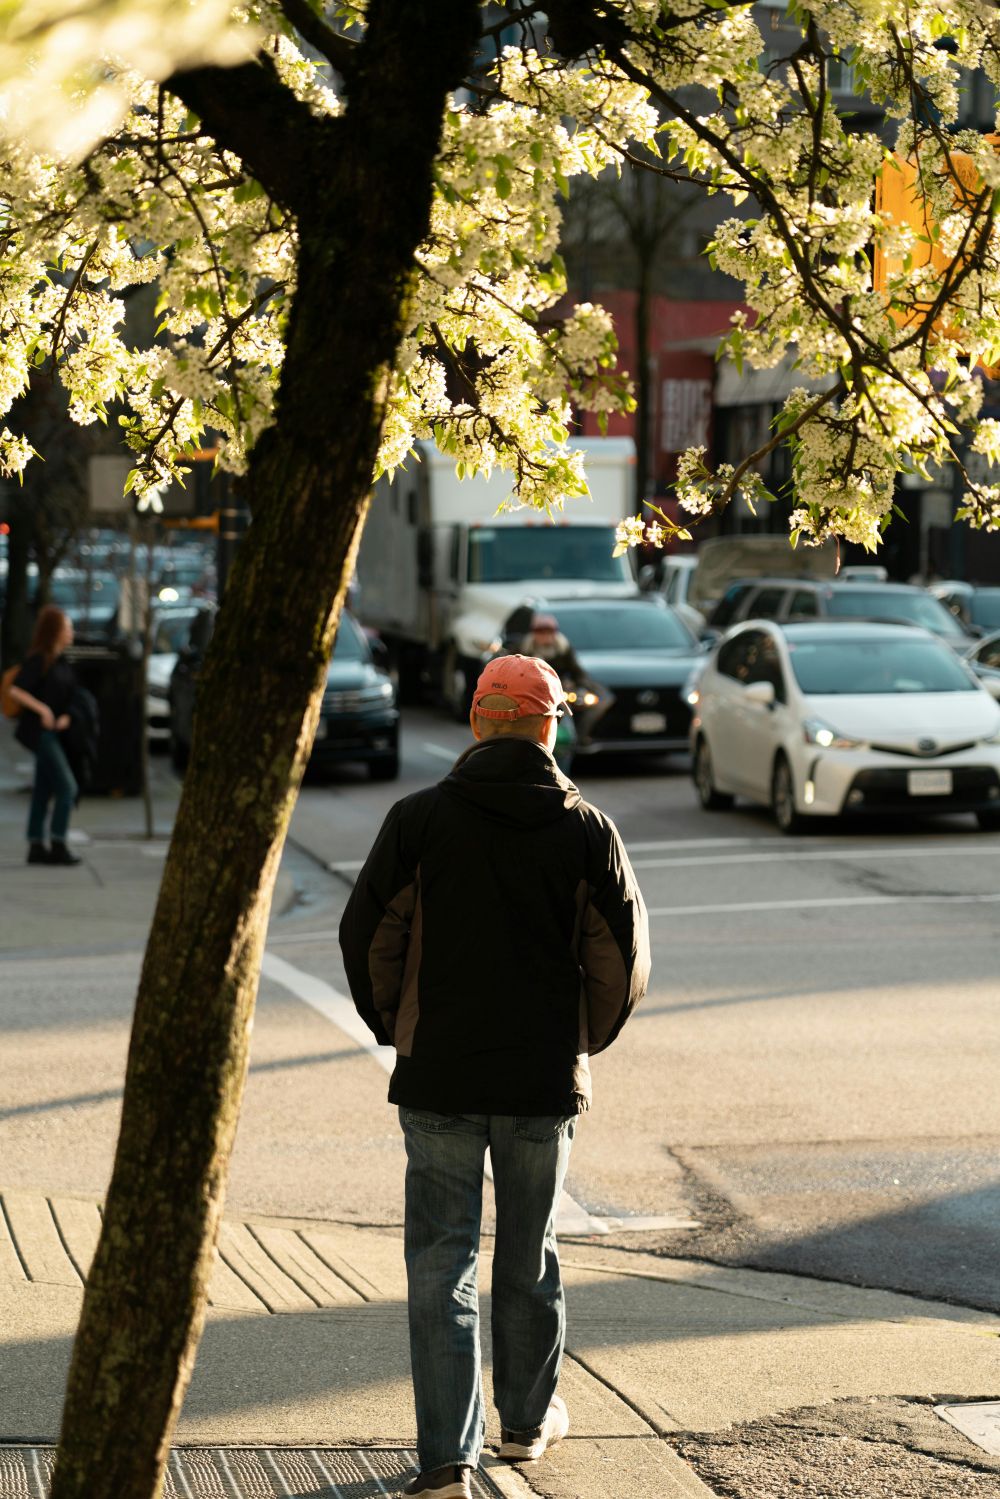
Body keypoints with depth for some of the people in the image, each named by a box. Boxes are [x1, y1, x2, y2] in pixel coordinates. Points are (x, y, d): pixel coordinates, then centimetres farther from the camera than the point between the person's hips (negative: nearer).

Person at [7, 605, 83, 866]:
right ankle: (58, 846, -11)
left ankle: (36, 847, 13)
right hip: (40, 731, -9)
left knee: (44, 790, 10)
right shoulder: (38, 659, -13)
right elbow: (16, 690, -19)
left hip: (54, 731, 9)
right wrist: (42, 710, -24)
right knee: (66, 785, -12)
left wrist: (65, 716, 0)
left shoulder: (61, 661, 12)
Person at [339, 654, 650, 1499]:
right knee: (529, 1256, 17)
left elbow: (367, 937, -3)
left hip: (438, 1079, -1)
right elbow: (623, 960, -1)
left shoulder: (420, 819, -5)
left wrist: (397, 1030, 14)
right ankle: (528, 1419, 33)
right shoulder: (586, 831, -3)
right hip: (545, 1082, 1)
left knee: (442, 1262, 3)